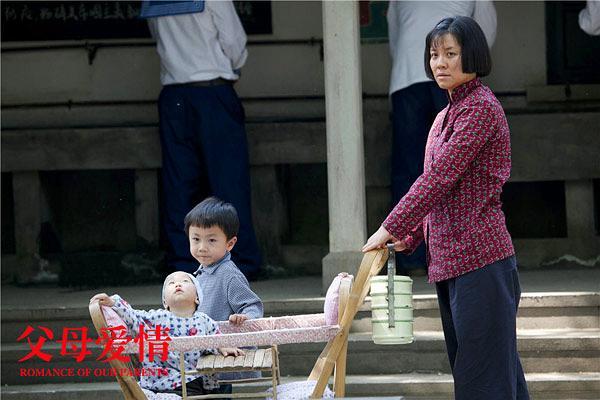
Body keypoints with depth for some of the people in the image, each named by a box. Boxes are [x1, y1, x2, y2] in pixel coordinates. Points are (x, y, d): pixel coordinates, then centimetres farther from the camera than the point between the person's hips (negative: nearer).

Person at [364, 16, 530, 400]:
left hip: (479, 257, -10)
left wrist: (391, 228, -12)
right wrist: (409, 238, 13)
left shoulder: (481, 108, -11)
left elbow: (440, 177, -16)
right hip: (449, 260, 10)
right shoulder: (446, 116, 19)